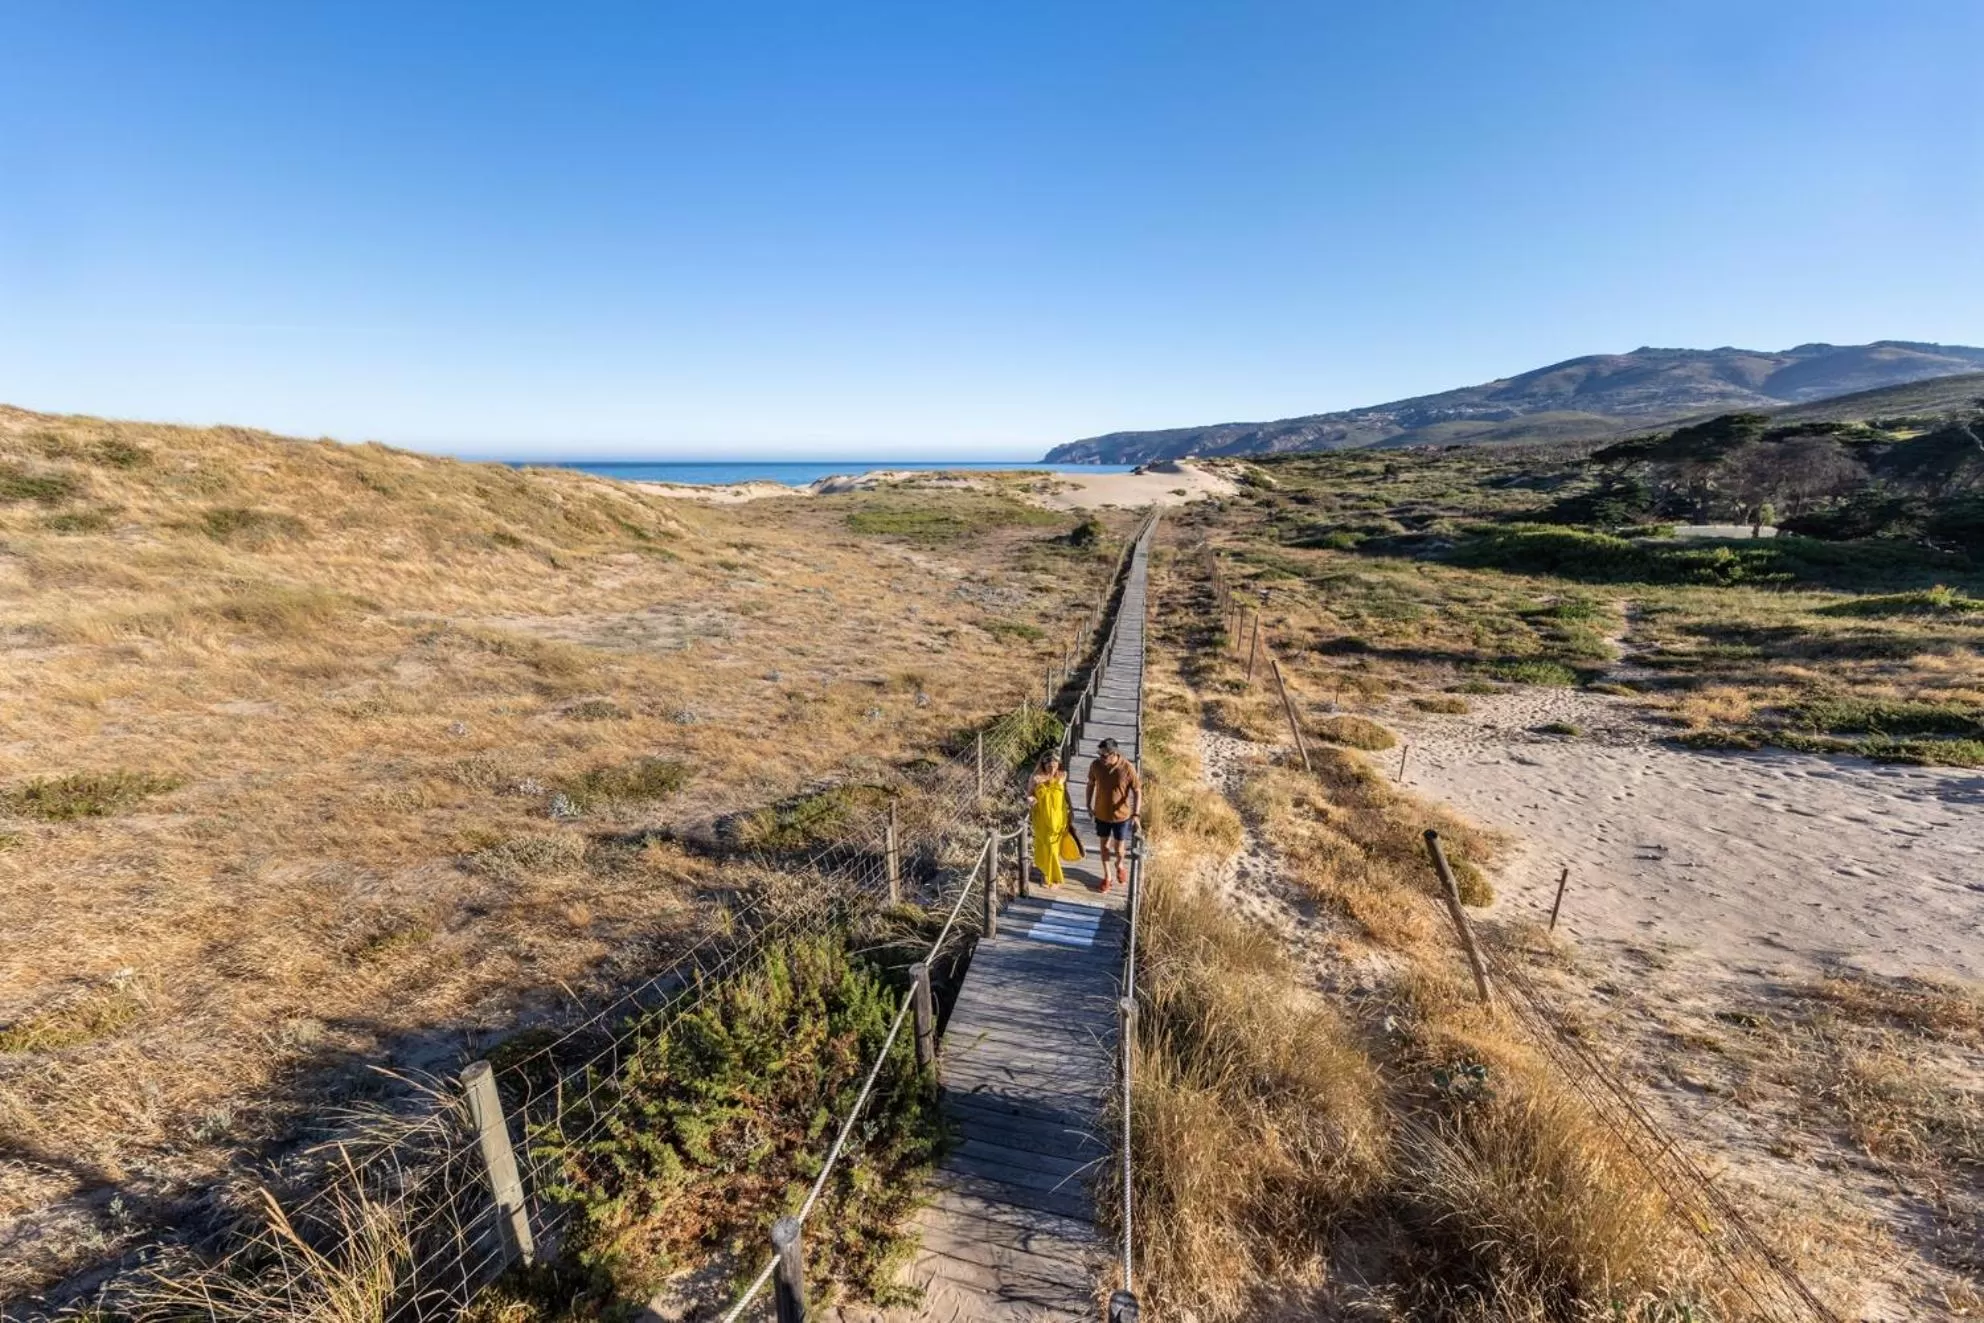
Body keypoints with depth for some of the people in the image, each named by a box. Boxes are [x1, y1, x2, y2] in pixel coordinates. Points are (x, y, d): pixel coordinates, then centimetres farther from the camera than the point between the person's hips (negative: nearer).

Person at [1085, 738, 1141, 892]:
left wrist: (1136, 814, -22)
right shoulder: (1096, 765, -15)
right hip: (1101, 814, 2)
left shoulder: (1127, 768, -24)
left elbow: (1137, 792, -15)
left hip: (1121, 815, -2)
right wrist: (1089, 806, 7)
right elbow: (1091, 784, 3)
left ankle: (1119, 865, 48)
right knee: (1105, 845, 16)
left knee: (1118, 847, 15)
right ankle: (1107, 876, 36)